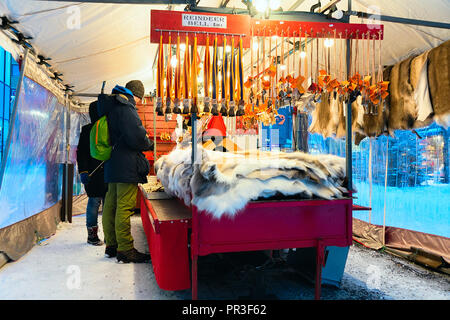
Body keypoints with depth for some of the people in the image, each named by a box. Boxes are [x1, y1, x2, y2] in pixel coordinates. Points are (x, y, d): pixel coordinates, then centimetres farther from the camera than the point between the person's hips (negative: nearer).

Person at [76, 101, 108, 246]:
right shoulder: (87, 130, 3)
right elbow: (81, 152, -2)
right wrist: (83, 171, -12)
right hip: (93, 173, -4)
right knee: (94, 201, -2)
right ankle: (92, 234, 8)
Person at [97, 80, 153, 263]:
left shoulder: (111, 107, 19)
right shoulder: (126, 108, -11)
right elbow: (136, 136, -19)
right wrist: (149, 145, 0)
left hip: (112, 166, 10)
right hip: (126, 166, -10)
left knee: (111, 206, 14)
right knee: (124, 207, -7)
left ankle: (111, 246, 25)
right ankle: (125, 250, -2)